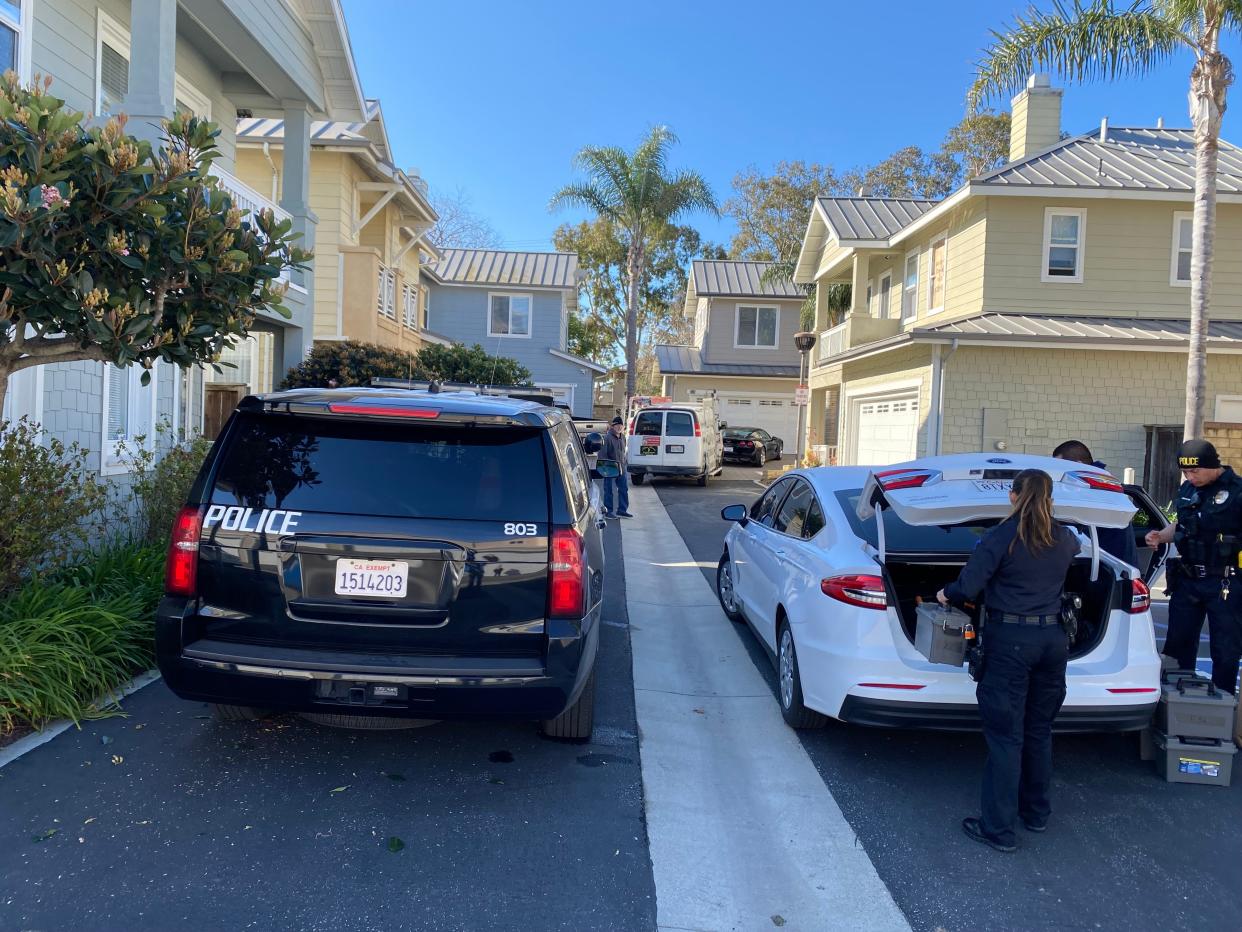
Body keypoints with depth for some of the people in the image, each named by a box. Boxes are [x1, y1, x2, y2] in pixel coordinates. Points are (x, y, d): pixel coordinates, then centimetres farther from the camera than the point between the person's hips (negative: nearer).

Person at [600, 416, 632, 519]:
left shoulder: (622, 437, 11)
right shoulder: (607, 437, -13)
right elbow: (602, 453, -15)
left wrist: (624, 462, 14)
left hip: (621, 468, 7)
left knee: (624, 489, 9)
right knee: (608, 490, 1)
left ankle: (622, 510, 17)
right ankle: (608, 511, 8)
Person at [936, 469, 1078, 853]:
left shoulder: (1002, 537, -12)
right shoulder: (1065, 539, 5)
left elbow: (969, 587, -15)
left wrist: (947, 594, 5)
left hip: (1009, 639, -5)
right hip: (1053, 638, 6)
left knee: (1005, 733, 0)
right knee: (1039, 729, 20)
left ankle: (999, 828, 5)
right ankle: (1036, 812, 34)